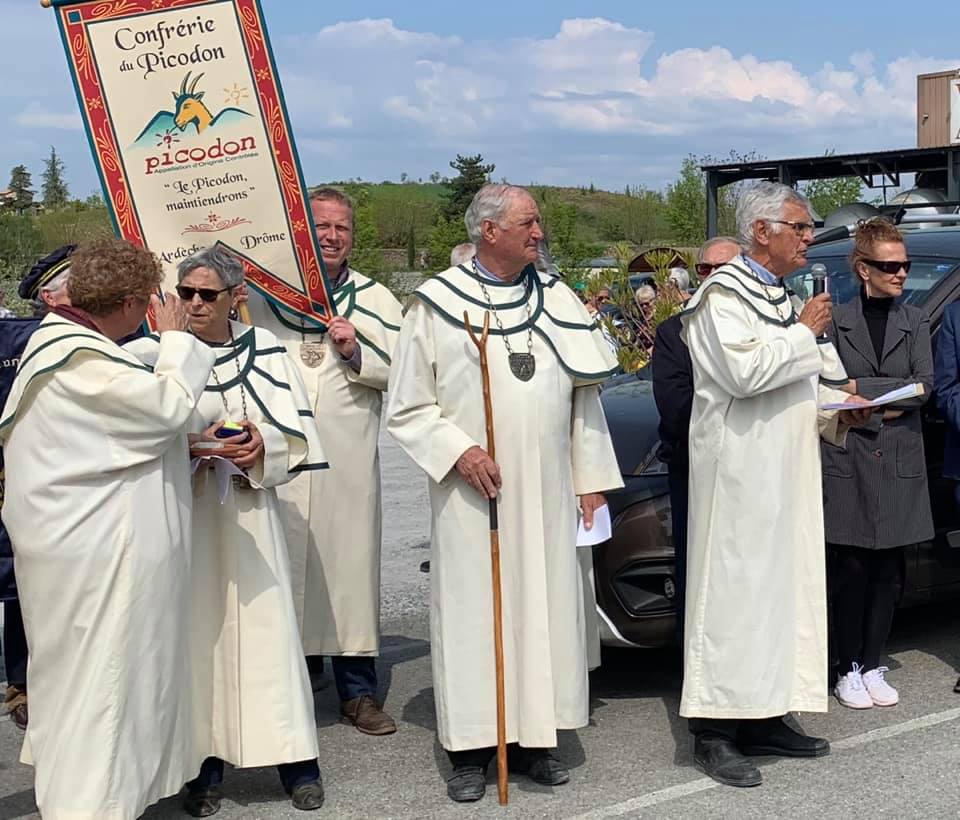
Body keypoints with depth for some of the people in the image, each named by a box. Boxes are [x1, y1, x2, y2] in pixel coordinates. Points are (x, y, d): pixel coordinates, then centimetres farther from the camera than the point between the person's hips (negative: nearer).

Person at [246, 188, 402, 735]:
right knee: (285, 566, 2)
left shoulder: (376, 299, 11)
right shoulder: (263, 293, 9)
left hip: (349, 461, 0)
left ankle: (358, 691, 13)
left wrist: (358, 353, -9)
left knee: (351, 566, 3)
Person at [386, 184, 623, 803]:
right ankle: (471, 751, 9)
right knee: (473, 609, 0)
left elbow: (584, 394, 13)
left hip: (547, 491, 4)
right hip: (473, 495, -3)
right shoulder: (437, 303, -1)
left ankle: (534, 740, 17)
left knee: (546, 608, 6)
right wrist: (458, 451, -14)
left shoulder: (555, 298, 10)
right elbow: (406, 408, -1)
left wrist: (592, 477, 9)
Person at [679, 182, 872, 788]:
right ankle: (715, 733, 0)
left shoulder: (783, 297, 18)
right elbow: (745, 372, -24)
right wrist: (805, 333, -12)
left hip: (786, 472, 9)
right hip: (739, 472, -9)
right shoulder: (723, 295, -9)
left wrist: (837, 412, 7)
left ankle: (766, 719, 18)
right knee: (733, 591, -6)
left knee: (784, 589, 10)